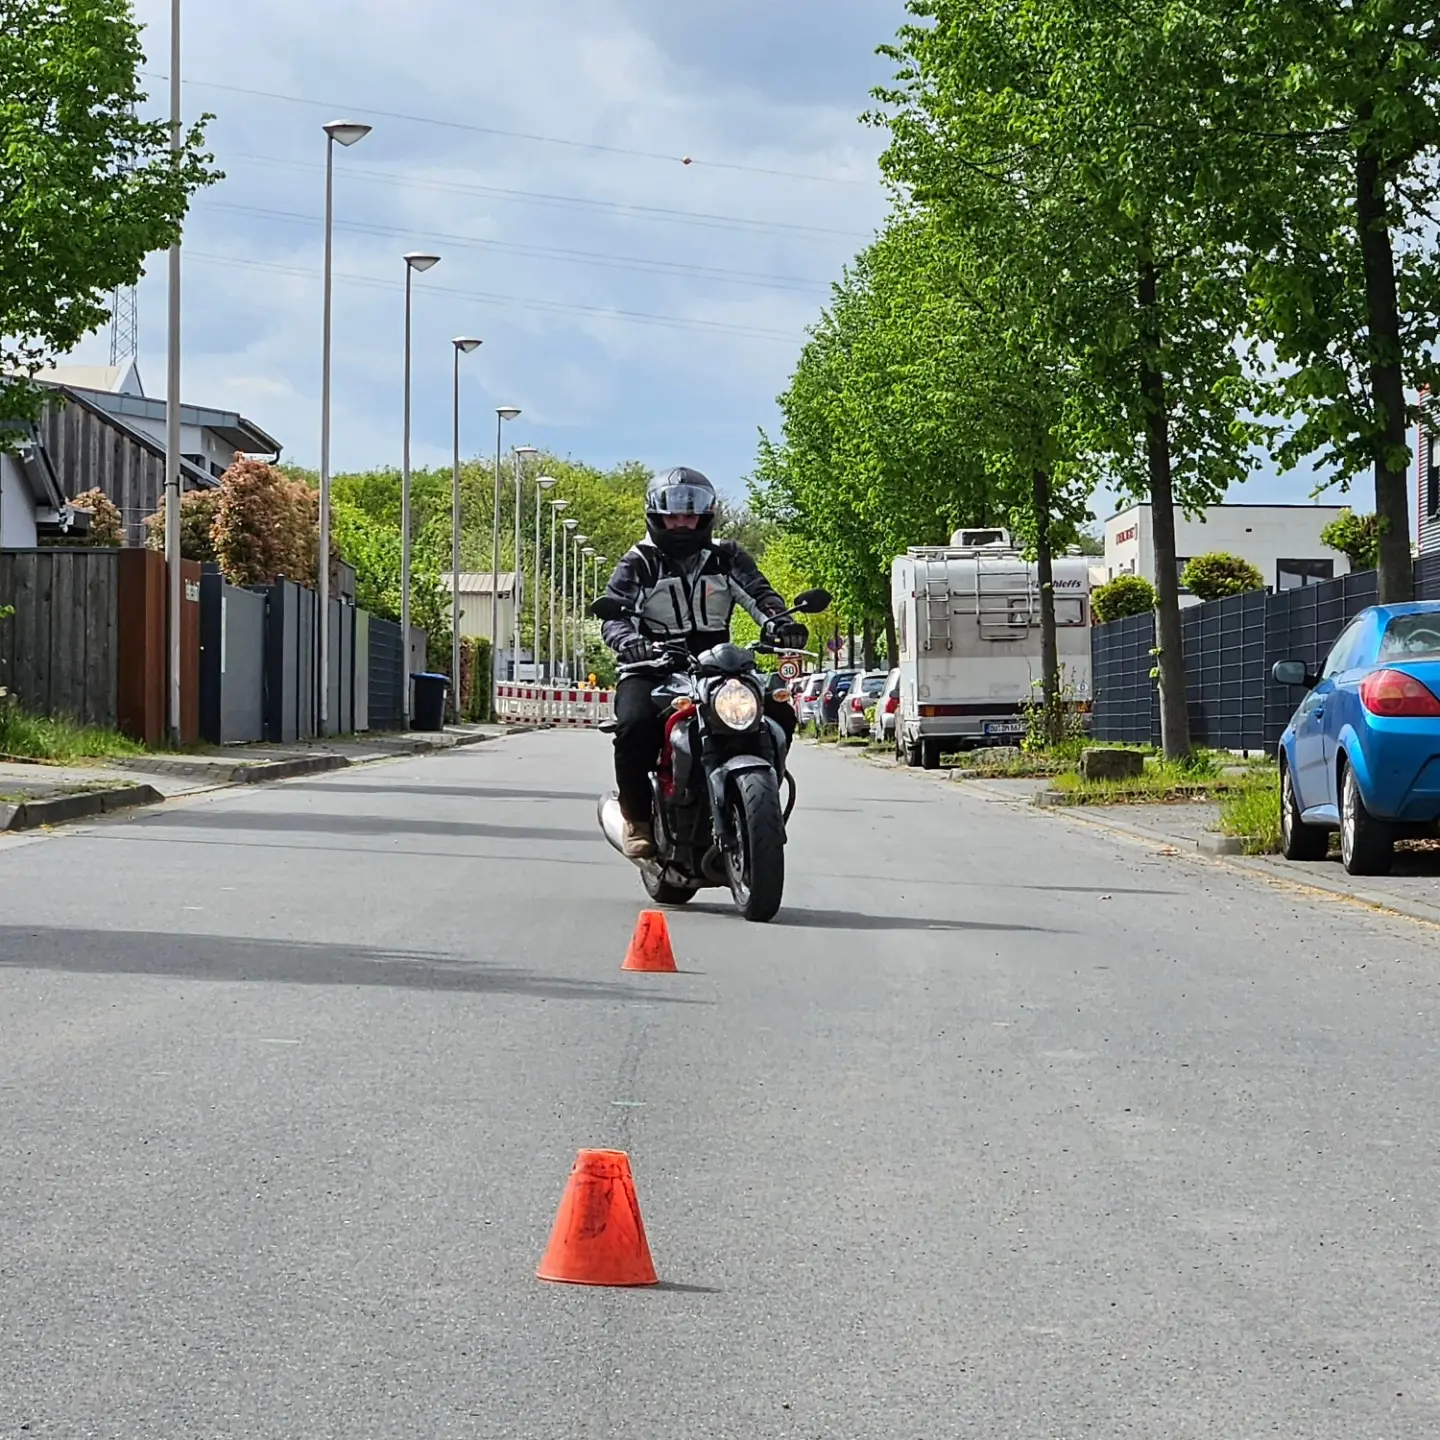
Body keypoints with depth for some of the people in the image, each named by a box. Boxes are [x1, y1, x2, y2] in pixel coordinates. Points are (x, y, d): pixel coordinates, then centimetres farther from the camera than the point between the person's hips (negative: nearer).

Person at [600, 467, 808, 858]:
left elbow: (758, 592, -4)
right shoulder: (637, 565, 4)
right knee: (635, 725, -34)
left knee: (779, 717, -17)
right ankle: (637, 820, -15)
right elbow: (613, 612, -9)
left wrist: (779, 622, -28)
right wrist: (629, 642, -34)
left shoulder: (725, 557, 11)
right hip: (652, 669, -3)